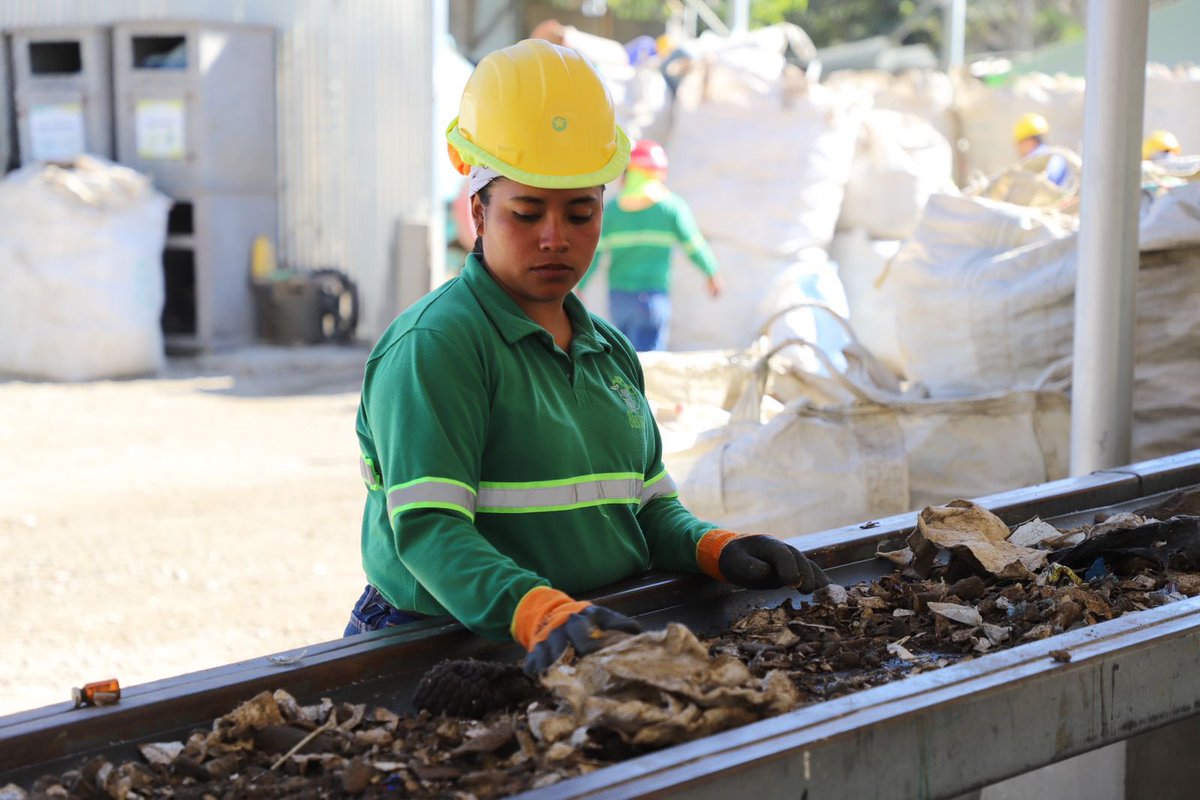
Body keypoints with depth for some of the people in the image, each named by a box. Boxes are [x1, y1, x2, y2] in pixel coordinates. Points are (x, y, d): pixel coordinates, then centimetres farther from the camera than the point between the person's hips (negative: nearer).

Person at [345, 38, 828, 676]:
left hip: (604, 641, 5)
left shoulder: (609, 351, 16)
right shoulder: (434, 343, -8)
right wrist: (542, 614, -32)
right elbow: (427, 526, -18)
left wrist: (715, 548, 2)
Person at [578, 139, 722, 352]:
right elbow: (694, 245, 1)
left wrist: (579, 287, 2)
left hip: (618, 296, 3)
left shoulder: (612, 208, 4)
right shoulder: (672, 206, -2)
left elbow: (594, 251, -2)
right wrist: (712, 274, 16)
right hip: (653, 295, -3)